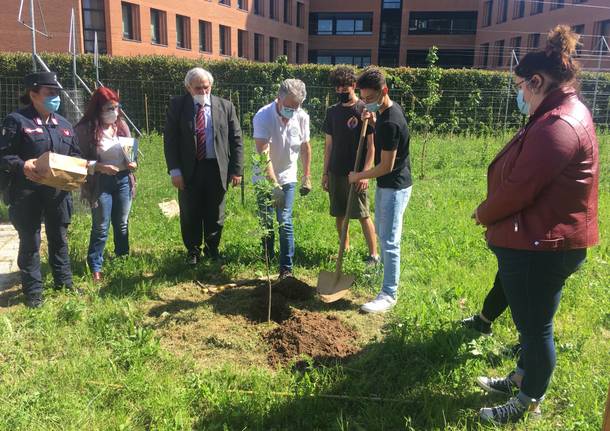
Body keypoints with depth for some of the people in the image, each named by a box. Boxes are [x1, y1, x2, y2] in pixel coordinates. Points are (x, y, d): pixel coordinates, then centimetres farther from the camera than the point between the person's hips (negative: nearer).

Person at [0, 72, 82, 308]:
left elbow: (75, 154, 18)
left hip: (58, 192, 5)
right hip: (27, 193, -5)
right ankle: (33, 291, 17)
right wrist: (22, 167, -28)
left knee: (59, 238, 16)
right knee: (30, 242, 5)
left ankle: (64, 282, 31)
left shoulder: (64, 124, 12)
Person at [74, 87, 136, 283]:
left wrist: (133, 162, -6)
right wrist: (98, 166, -24)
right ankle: (95, 268, 16)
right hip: (100, 182, -4)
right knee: (100, 228, 3)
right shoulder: (85, 129, -10)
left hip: (123, 179, 5)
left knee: (122, 224, 16)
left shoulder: (121, 125, 5)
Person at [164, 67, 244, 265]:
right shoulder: (177, 106, 0)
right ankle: (193, 251, 29)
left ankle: (212, 249, 32)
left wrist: (237, 169, -2)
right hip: (189, 170, 0)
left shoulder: (225, 106, 1)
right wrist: (174, 170, -9)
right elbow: (170, 140, -1)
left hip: (217, 169, 1)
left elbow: (236, 140, 3)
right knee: (190, 215, 10)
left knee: (215, 215, 11)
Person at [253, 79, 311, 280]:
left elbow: (305, 147, 5)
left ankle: (286, 268, 4)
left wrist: (306, 177, 5)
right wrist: (274, 183, -38)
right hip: (264, 178, -1)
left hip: (287, 177, 2)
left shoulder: (302, 117, -10)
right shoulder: (263, 117, -22)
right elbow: (264, 154, -30)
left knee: (285, 222, -4)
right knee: (266, 222, 7)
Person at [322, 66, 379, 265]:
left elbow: (371, 146, -9)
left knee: (363, 215, -4)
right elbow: (329, 144, 13)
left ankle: (374, 255, 6)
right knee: (339, 214, 12)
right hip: (335, 172, 5)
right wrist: (325, 173, 11)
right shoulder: (332, 111, 9)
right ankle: (345, 249, 27)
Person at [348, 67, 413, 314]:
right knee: (381, 231, 25)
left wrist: (358, 176, -10)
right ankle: (385, 266, 46)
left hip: (395, 187, -10)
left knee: (389, 240, -5)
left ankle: (389, 294, 4)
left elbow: (386, 166, -24)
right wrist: (373, 121, 5)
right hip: (386, 184, 10)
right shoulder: (388, 110, 4)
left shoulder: (390, 123, -27)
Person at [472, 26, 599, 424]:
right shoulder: (567, 113, 12)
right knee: (531, 320, 24)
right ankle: (523, 379, 44)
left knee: (535, 325, 7)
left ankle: (530, 403, 26)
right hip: (542, 241, 10)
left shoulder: (557, 126, -24)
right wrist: (493, 212, 5)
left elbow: (519, 188, -24)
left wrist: (484, 214, -6)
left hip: (540, 246, -10)